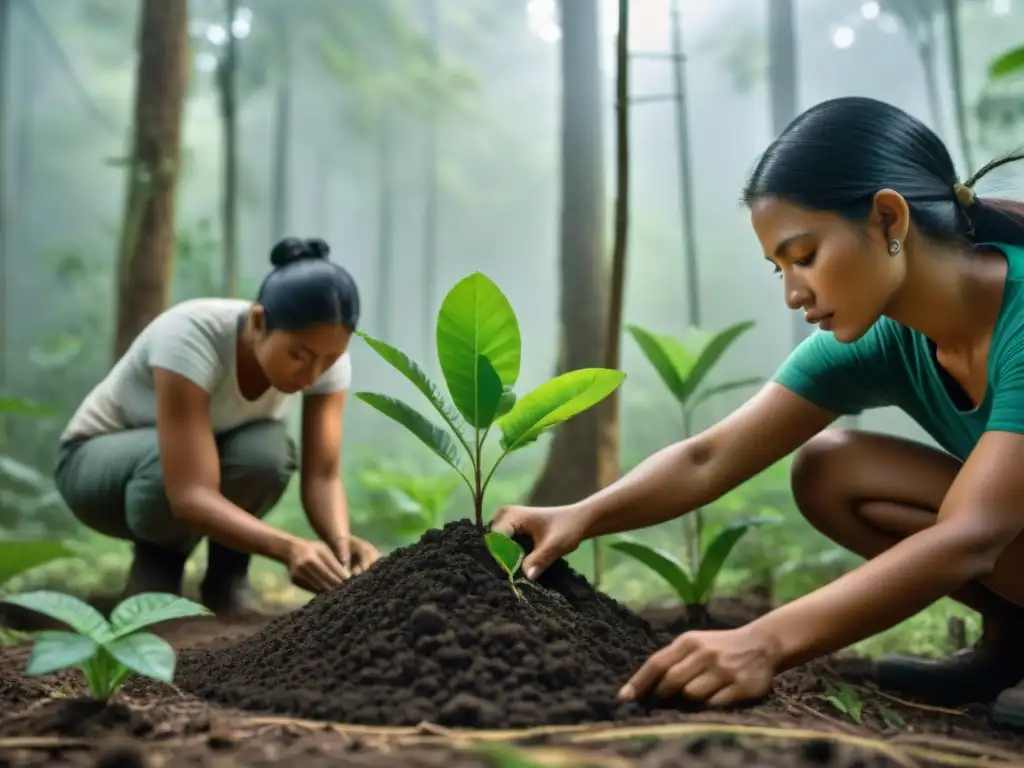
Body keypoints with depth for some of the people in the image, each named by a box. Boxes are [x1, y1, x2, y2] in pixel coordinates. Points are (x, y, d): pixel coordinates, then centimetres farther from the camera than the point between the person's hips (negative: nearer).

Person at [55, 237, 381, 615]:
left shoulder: (325, 350, -23)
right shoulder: (190, 334, -38)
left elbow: (323, 475, -23)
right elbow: (189, 494, -44)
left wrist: (341, 540, -43)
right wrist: (288, 547, -57)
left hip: (216, 450, 3)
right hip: (99, 460, -3)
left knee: (263, 452, -32)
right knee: (172, 463, -39)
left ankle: (226, 578, -4)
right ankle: (156, 565, -5)